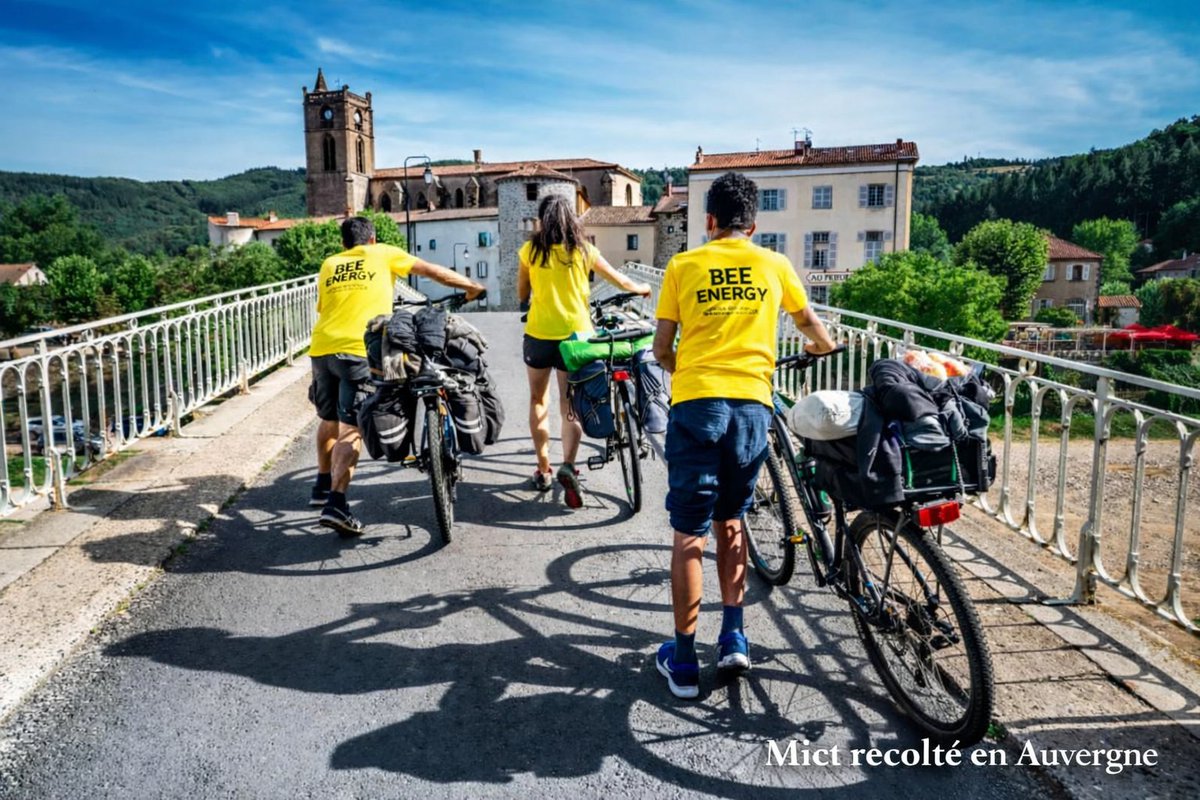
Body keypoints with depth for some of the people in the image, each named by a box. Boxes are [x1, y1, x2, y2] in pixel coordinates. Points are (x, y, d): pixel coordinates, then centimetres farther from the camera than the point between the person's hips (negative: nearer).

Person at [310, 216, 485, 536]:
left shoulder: (328, 264, 21)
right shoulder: (383, 254, 12)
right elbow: (434, 271, 10)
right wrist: (472, 286, 22)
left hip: (322, 349, 5)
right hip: (359, 352, -5)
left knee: (329, 420, 23)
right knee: (351, 430, -6)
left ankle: (323, 485, 36)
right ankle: (335, 503, -17)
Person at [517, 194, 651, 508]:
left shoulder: (530, 250, 0)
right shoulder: (583, 250, 1)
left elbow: (522, 295, 11)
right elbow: (622, 282, 11)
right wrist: (642, 288, 31)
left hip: (538, 335, 0)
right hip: (574, 335, 0)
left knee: (538, 401, 17)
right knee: (570, 405, 6)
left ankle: (543, 470, 20)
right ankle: (567, 465, -17)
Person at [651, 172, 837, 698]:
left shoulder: (682, 266, 5)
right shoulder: (774, 265, 10)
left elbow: (662, 349, 6)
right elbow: (812, 329, 25)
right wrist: (822, 347, 49)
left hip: (695, 405, -2)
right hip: (751, 406, 2)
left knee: (689, 534, 5)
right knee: (730, 521, 22)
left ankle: (684, 661, 12)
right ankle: (733, 637, 21)